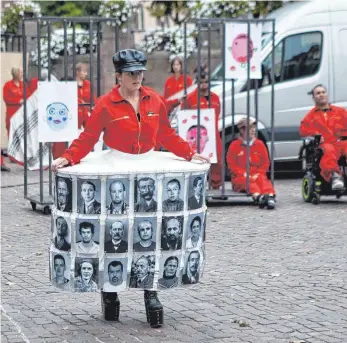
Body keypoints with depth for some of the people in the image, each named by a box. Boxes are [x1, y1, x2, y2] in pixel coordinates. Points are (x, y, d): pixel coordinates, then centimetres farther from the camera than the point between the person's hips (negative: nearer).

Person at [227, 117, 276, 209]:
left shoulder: (259, 144, 12)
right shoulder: (235, 145, 4)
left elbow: (265, 162, 12)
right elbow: (231, 164, 0)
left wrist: (258, 173, -6)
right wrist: (244, 174, -13)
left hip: (257, 174, 2)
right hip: (240, 177, -2)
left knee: (263, 179, -31)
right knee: (247, 181, -35)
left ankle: (270, 195, -61)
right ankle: (257, 196, -66)